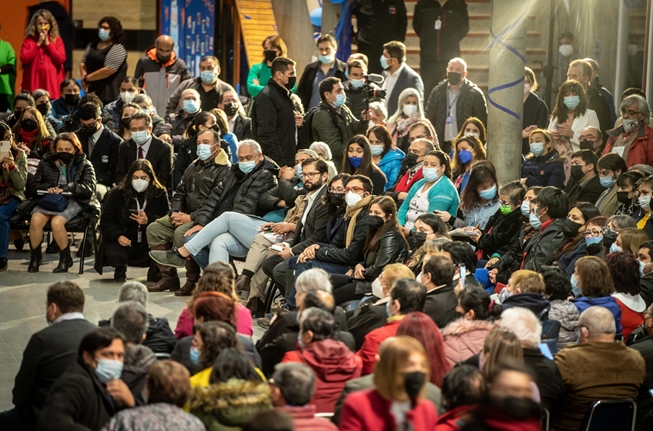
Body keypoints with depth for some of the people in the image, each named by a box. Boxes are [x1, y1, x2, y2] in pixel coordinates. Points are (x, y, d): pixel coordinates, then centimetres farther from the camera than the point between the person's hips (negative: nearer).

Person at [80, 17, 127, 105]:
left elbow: (108, 70, -15)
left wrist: (87, 78, -7)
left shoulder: (118, 48, -7)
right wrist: (84, 76, -3)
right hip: (91, 91, 7)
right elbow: (83, 63, 19)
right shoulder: (92, 45, 17)